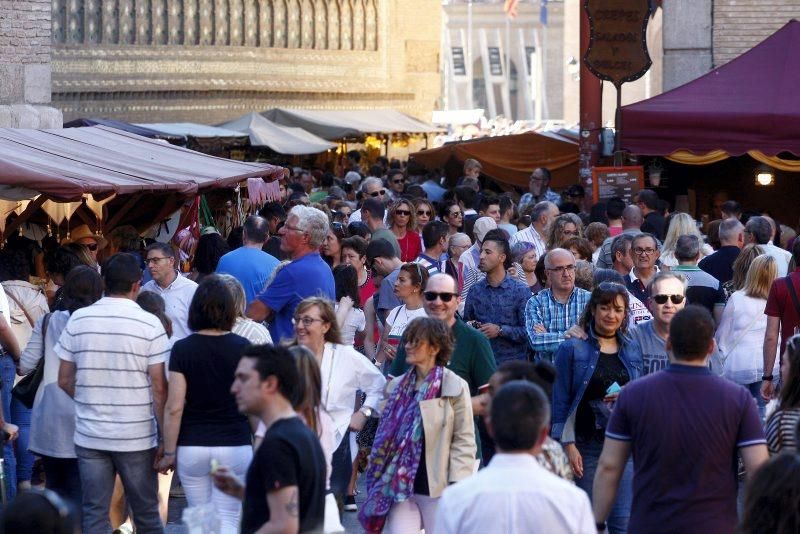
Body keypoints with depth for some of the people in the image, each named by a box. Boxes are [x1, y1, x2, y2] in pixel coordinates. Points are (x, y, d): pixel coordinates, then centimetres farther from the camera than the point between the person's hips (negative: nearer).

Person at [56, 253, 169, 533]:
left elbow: (64, 381, 4)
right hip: (136, 436, -2)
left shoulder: (77, 320, -1)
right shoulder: (150, 324, -9)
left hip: (89, 436, 2)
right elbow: (159, 388, -10)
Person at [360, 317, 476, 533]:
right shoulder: (397, 386, 9)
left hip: (438, 490, -3)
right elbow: (385, 436, 13)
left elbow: (464, 441, -6)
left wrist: (457, 486, -12)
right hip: (402, 487, 3)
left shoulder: (456, 387, -5)